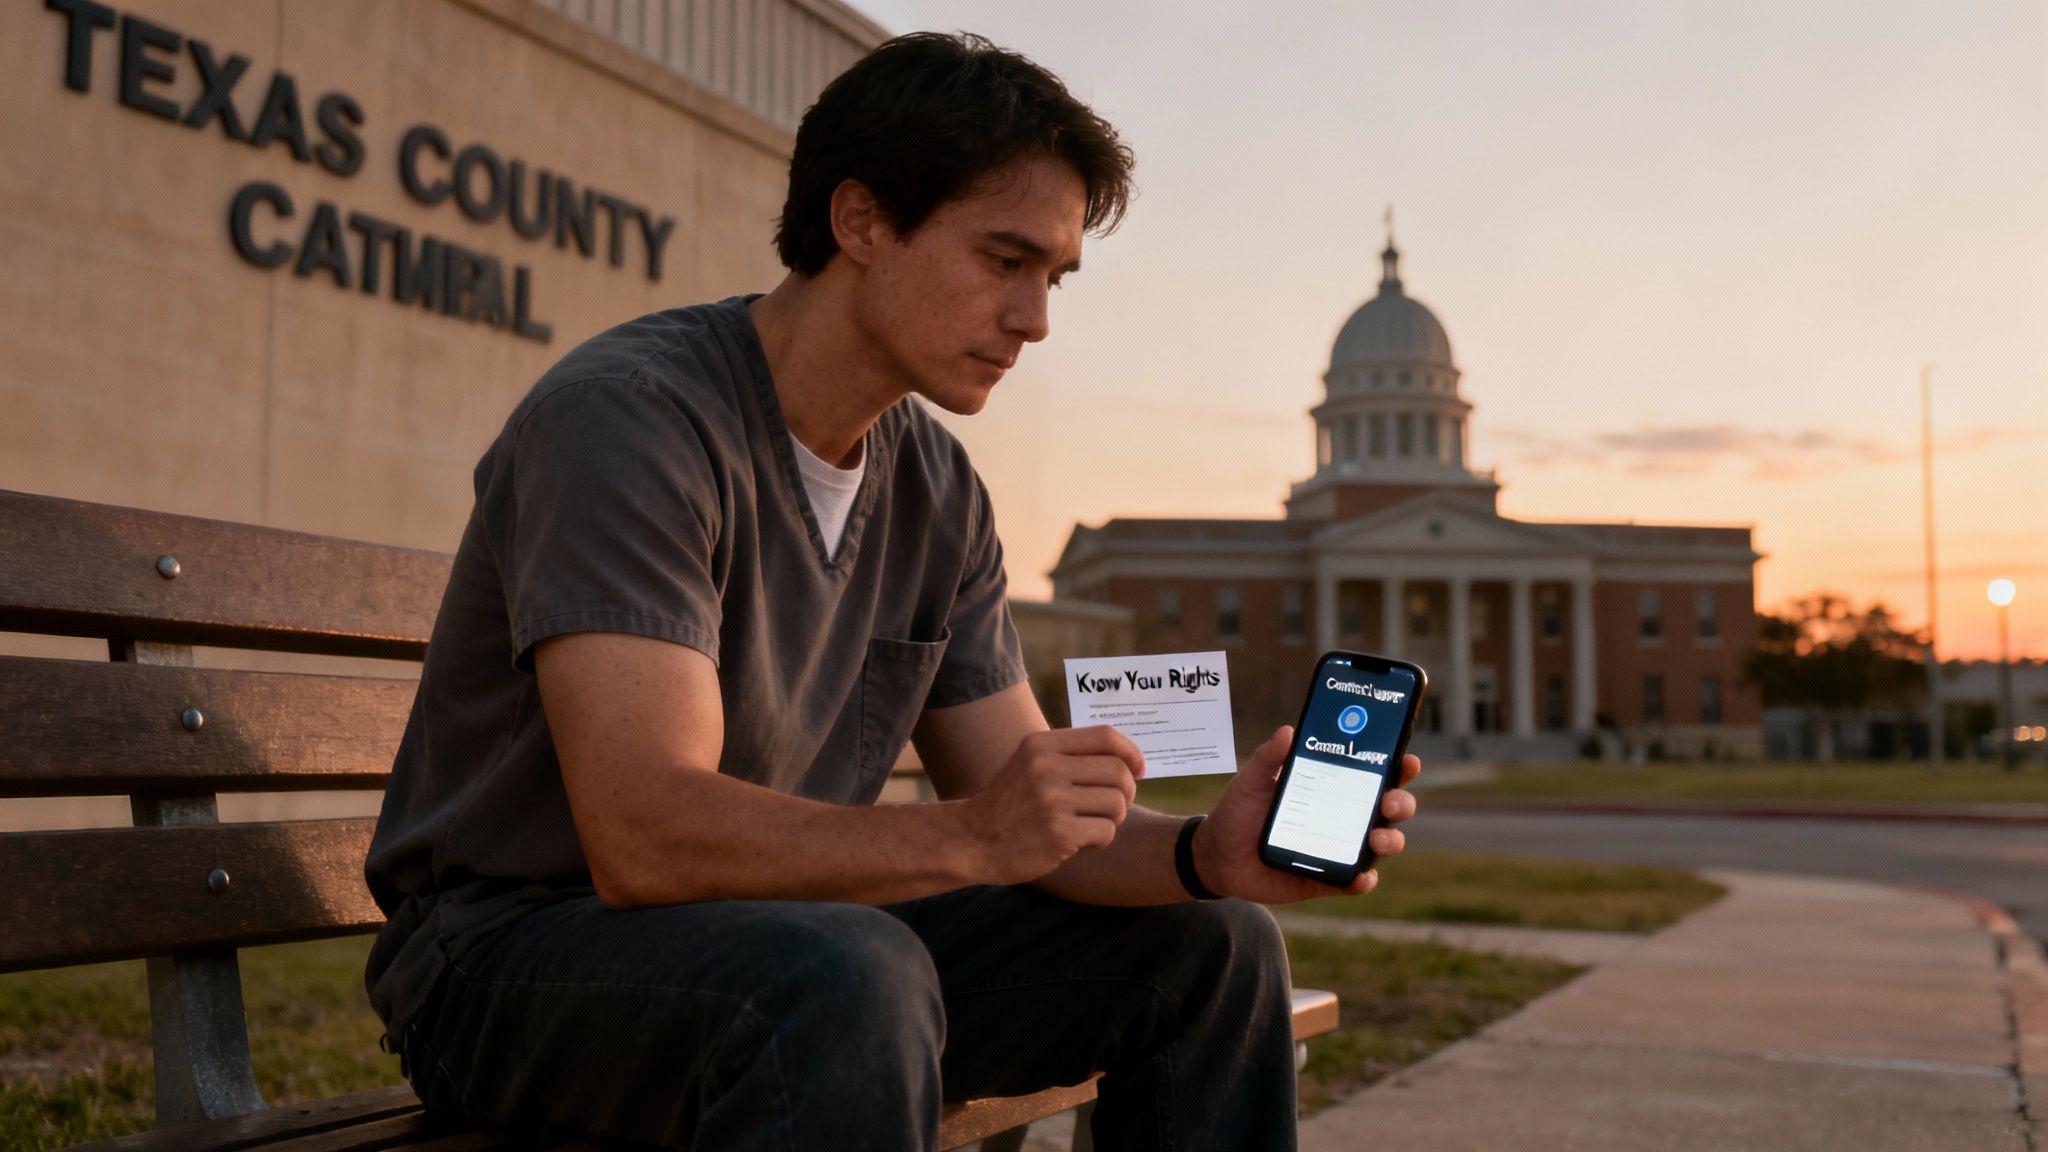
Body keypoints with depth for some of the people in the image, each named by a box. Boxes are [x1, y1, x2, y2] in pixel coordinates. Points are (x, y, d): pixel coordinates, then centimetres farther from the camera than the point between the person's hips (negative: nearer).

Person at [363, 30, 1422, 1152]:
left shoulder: (939, 492, 4)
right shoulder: (629, 416, -20)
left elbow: (1023, 818, 4)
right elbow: (644, 837, -30)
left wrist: (1208, 854, -15)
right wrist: (969, 839, -37)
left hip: (792, 935, 8)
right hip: (513, 955, -7)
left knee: (1209, 948, 3)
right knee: (848, 978, -40)